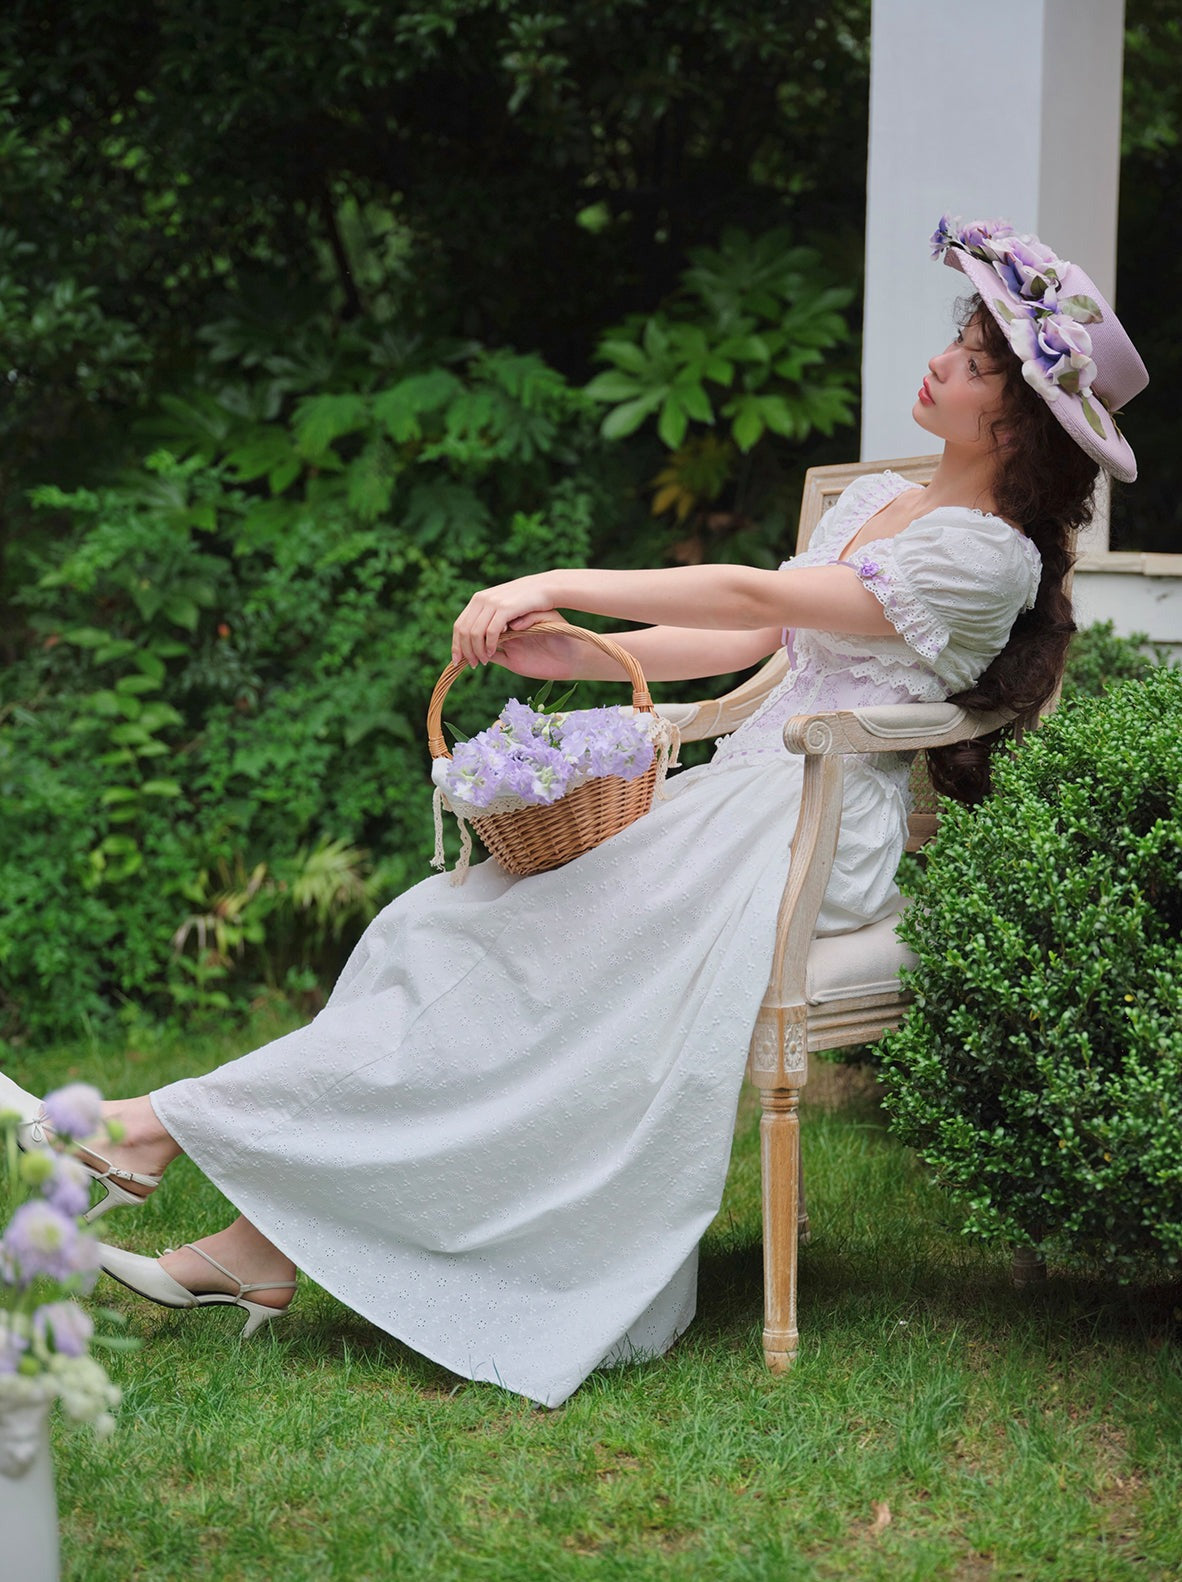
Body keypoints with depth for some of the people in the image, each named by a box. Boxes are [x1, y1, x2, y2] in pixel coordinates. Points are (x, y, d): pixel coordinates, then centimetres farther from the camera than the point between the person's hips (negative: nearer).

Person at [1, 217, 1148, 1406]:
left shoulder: (988, 556, -10)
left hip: (819, 835, -8)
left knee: (535, 964, -20)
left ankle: (170, 1129, -18)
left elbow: (758, 597, -16)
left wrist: (561, 583, -16)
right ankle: (260, 1248, -13)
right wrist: (577, 656, 5)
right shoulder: (873, 502, 18)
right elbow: (748, 646, 18)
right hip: (737, 788, 8)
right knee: (446, 927, -9)